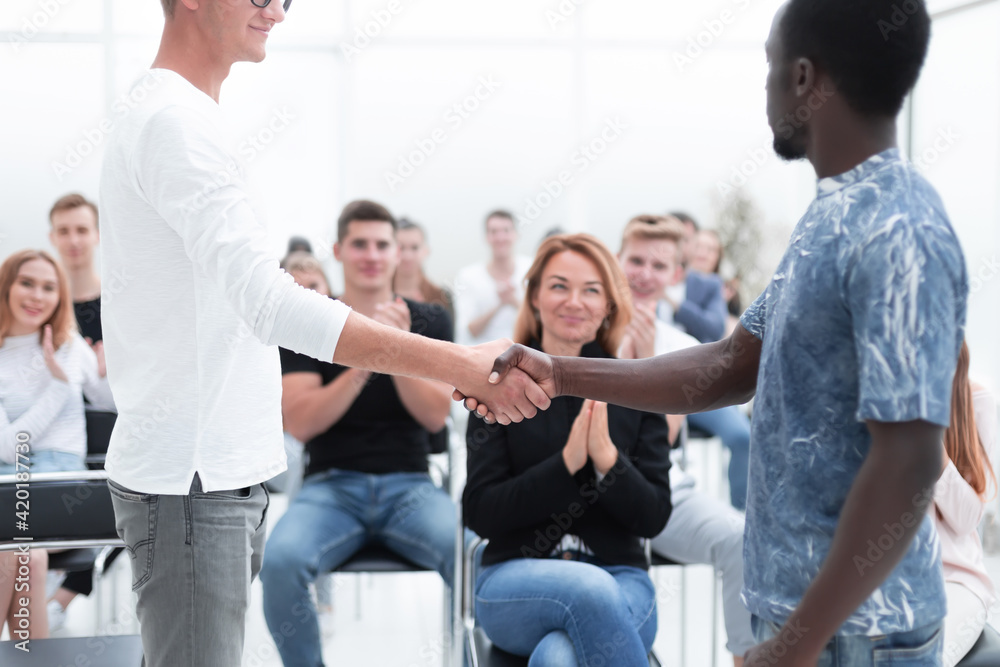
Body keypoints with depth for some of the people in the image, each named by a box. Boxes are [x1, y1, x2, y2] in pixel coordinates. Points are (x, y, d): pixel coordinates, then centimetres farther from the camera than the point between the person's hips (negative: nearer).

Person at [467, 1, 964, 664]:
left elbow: (907, 466, -26)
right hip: (804, 602, 9)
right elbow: (732, 367, 13)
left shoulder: (897, 236, -22)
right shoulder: (835, 216, 9)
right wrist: (560, 375, 8)